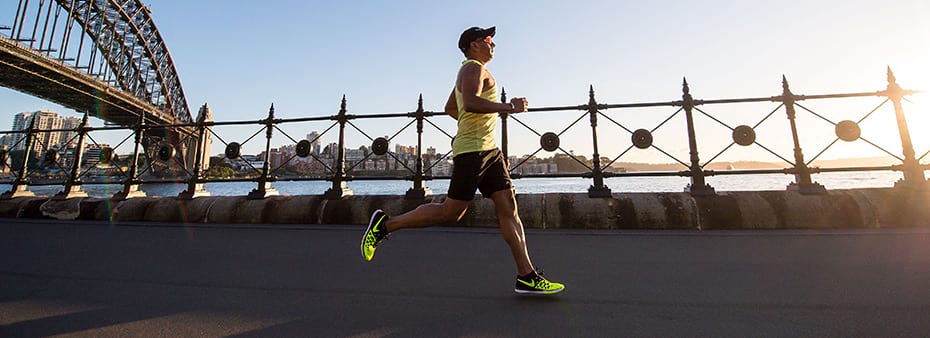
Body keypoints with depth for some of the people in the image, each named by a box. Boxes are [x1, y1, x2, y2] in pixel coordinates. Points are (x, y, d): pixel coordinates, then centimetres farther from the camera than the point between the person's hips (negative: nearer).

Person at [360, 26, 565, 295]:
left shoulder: (472, 71, 27)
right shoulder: (473, 67, -4)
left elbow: (450, 108, 36)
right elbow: (470, 103, -24)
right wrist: (509, 107, -18)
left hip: (489, 150, 10)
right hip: (472, 150, -10)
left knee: (509, 209, 2)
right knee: (450, 212, -7)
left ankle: (526, 277, 5)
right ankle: (386, 224, 7)